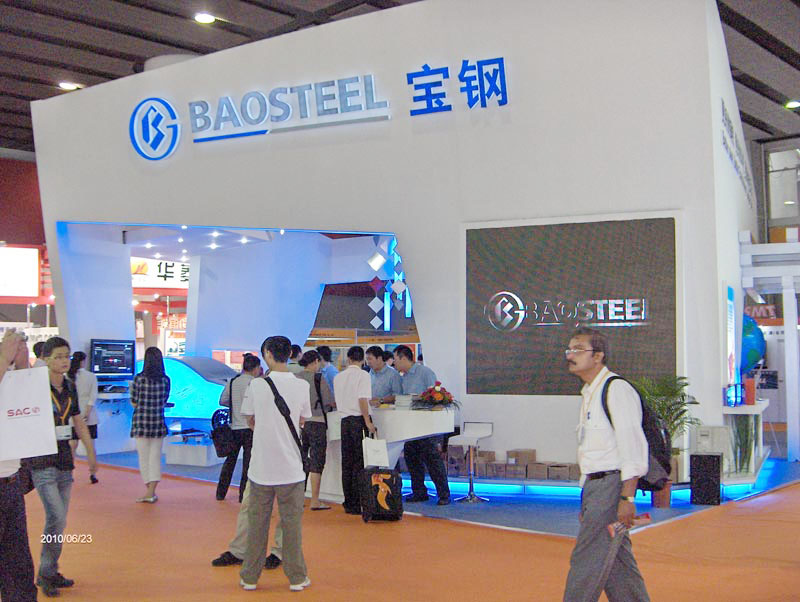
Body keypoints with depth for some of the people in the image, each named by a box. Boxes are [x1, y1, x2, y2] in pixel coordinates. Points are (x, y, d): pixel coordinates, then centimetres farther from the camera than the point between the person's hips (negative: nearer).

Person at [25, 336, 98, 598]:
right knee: (57, 519, -12)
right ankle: (45, 574, 4)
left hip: (64, 460, 6)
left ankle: (51, 573, 23)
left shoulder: (69, 388, 9)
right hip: (41, 461, -6)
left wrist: (91, 453, 22)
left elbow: (79, 422, 19)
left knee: (58, 520, 11)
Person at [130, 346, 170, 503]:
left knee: (144, 458, 8)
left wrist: (131, 389, 14)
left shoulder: (139, 379, -10)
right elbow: (164, 401, 6)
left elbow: (134, 403, -4)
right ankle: (150, 492, 2)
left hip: (141, 423, -2)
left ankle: (150, 492, 13)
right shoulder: (165, 380, -2)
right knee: (156, 457, 8)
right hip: (158, 423, 2)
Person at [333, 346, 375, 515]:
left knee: (347, 463, 9)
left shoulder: (338, 377, 11)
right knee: (360, 463, -1)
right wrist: (368, 422, -12)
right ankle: (357, 504, -1)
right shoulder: (363, 375, -7)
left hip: (345, 419, 5)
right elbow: (362, 400, -16)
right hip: (359, 419, -5)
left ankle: (348, 503, 14)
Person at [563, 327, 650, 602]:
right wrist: (585, 497, 18)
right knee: (613, 557, 12)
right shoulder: (589, 393, 17)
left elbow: (632, 448, -18)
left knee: (586, 556, -8)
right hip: (594, 485, 9)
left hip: (612, 483, -9)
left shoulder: (617, 389, -12)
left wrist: (627, 497, -22)